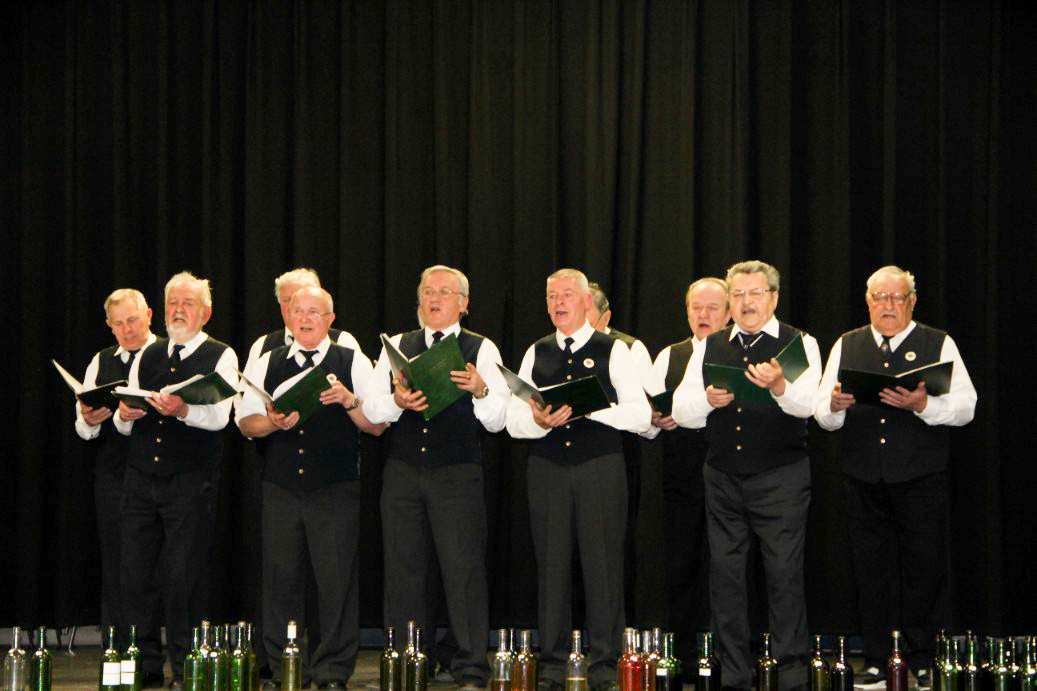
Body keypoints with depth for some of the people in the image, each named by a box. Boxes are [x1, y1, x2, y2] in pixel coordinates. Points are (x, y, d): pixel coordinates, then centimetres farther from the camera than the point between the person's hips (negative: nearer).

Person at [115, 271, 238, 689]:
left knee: (184, 577, -4)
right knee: (135, 574, 3)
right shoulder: (146, 357, 16)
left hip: (191, 482, -4)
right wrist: (124, 414, -7)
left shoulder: (221, 357, 2)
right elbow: (124, 426, 16)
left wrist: (183, 410, -31)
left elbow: (218, 417, -13)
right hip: (141, 478, 5)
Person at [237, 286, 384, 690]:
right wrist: (272, 423, -9)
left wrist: (350, 401, -15)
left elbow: (377, 426, 1)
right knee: (281, 578, 3)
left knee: (336, 579, -4)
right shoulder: (268, 364, 13)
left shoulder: (354, 363, 6)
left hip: (336, 491, -2)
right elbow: (245, 422, 10)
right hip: (281, 487, 2)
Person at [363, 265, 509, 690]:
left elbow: (496, 420, -1)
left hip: (458, 475, -3)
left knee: (464, 570, -7)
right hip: (402, 473, 3)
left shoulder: (481, 349, 6)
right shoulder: (396, 347, 15)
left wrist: (481, 390, -21)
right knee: (403, 571, 3)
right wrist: (397, 401, -14)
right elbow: (371, 409, 7)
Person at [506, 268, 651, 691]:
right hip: (547, 469, 3)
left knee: (603, 564, -3)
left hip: (600, 469, -3)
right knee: (552, 565, 3)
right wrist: (539, 421, -13)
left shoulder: (613, 351, 5)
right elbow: (514, 421, 8)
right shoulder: (536, 354, 14)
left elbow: (640, 416, -4)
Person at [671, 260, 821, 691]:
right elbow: (681, 412, 6)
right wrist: (708, 400, -16)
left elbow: (807, 404, -16)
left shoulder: (799, 344, 1)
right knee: (724, 573, 5)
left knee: (784, 572, -4)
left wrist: (779, 386, -37)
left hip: (781, 478, -4)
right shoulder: (709, 348, 12)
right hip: (723, 477, 4)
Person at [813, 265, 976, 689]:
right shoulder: (846, 347, 13)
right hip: (864, 482, 2)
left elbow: (965, 407, -3)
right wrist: (833, 407, -13)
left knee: (924, 568, 1)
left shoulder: (939, 345, 6)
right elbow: (822, 416, 10)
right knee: (870, 571, 6)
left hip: (922, 482, -2)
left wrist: (924, 404, -21)